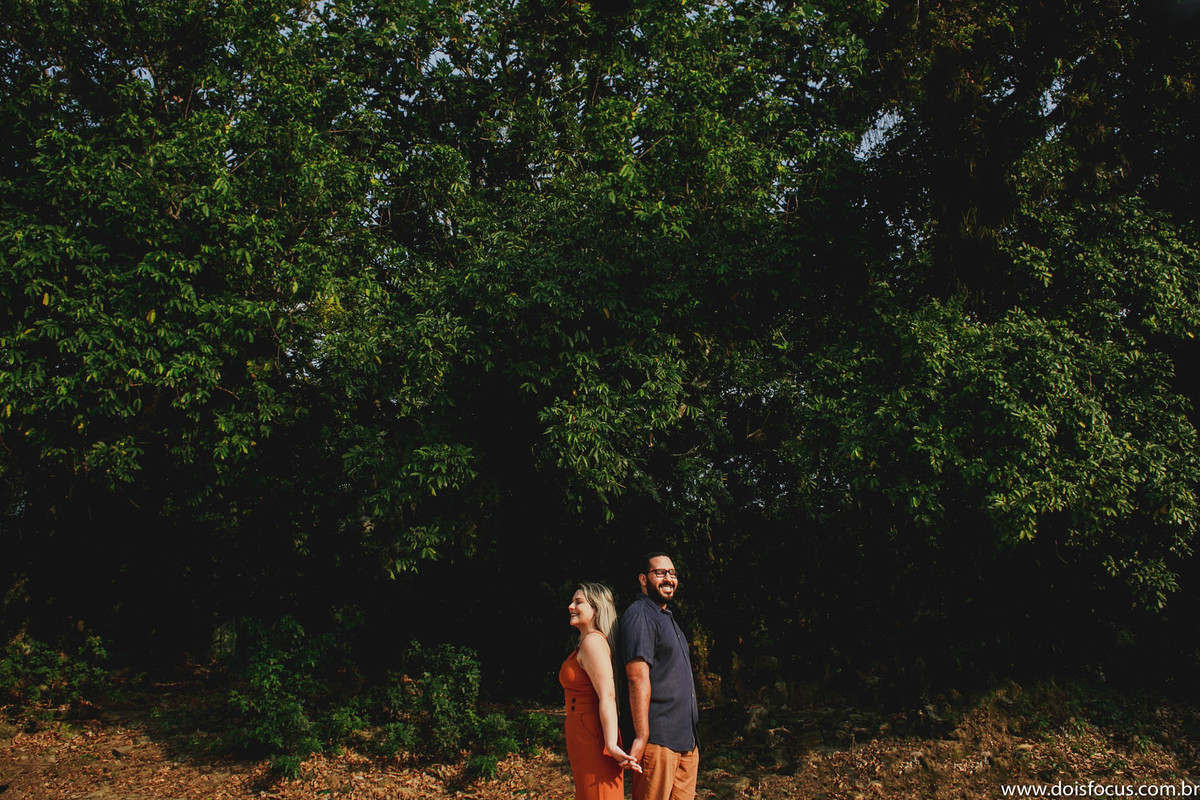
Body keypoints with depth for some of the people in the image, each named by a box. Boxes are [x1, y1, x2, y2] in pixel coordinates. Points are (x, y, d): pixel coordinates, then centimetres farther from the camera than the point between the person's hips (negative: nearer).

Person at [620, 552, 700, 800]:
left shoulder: (667, 618, 21)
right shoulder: (639, 615, -10)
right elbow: (638, 678, -19)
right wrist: (641, 737, -24)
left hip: (686, 739, 9)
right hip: (658, 739, -9)